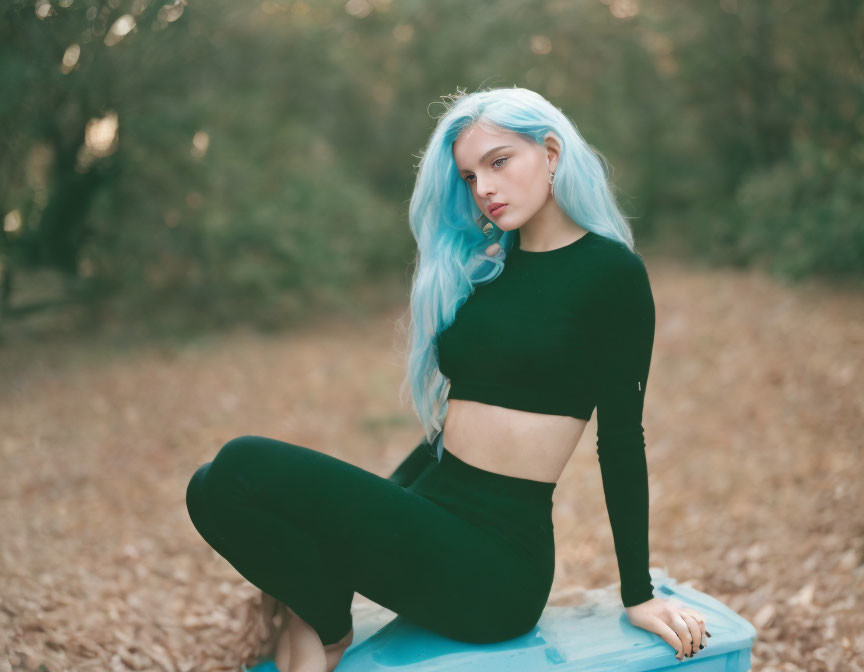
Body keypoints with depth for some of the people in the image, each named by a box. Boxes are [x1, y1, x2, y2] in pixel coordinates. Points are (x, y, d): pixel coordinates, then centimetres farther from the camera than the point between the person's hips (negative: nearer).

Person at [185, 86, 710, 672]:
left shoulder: (612, 272, -6)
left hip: (495, 561, -7)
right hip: (431, 522, 7)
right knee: (215, 489, -9)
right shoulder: (483, 266, 15)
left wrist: (639, 596, -2)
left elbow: (621, 441, -5)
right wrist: (371, 513, 14)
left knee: (243, 467, -20)